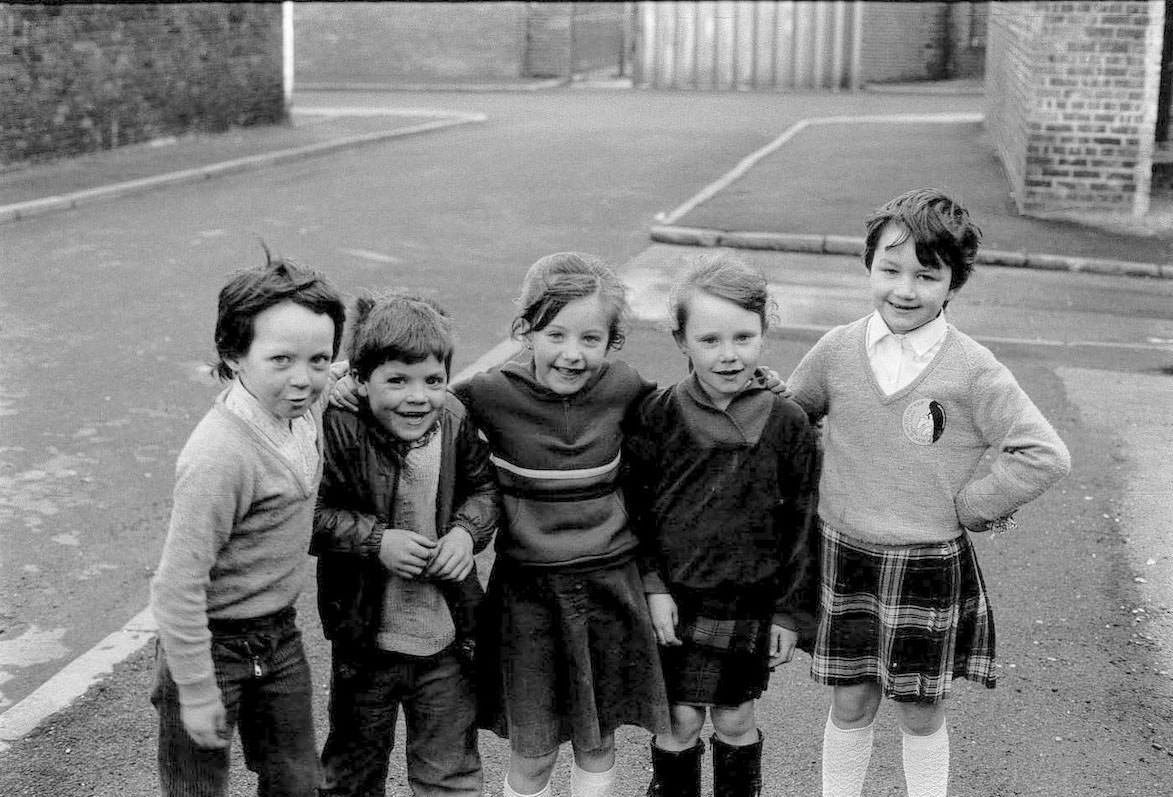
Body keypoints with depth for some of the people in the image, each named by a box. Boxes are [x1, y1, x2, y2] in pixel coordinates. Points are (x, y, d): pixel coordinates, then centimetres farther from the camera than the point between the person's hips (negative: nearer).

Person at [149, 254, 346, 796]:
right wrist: (197, 693, -20)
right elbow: (178, 586, -25)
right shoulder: (220, 457, -30)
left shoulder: (302, 409, -5)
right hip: (213, 642, -7)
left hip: (279, 633, 7)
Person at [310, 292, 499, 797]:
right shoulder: (338, 431, -19)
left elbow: (484, 487, 7)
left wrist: (467, 531, -11)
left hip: (447, 638, 3)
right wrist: (376, 540, -25)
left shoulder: (455, 423, -7)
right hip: (365, 637, -3)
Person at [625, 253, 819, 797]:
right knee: (680, 720, 8)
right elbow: (634, 506, -2)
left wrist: (792, 611, 0)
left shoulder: (786, 423, -7)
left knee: (735, 720, 13)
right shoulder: (658, 415, -8)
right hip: (675, 600, 0)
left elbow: (802, 520, -1)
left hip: (751, 604, 0)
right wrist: (653, 587, -8)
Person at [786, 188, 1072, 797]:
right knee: (850, 705, 12)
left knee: (921, 712, 12)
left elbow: (1045, 455, -12)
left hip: (931, 561, -2)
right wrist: (822, 487, 5)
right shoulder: (838, 351, -4)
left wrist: (967, 504, -10)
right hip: (845, 557, 2)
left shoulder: (972, 371, -12)